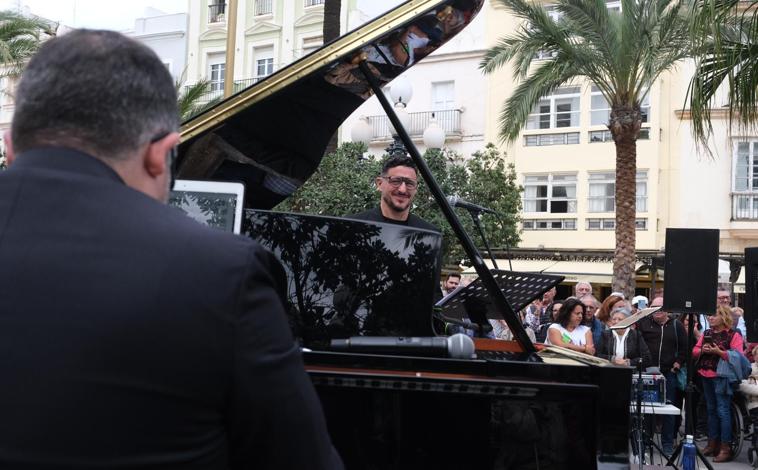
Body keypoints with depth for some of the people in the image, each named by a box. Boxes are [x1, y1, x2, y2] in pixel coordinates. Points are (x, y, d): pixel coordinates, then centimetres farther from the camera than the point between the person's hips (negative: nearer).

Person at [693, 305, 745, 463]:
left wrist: (719, 352, -23)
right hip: (706, 376, 7)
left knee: (723, 411, -8)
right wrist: (702, 350, -9)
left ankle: (725, 448, -4)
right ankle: (712, 443, 24)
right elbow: (694, 351, 13)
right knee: (711, 410, 15)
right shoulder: (706, 333, 12)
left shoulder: (733, 335, -7)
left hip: (721, 377, -7)